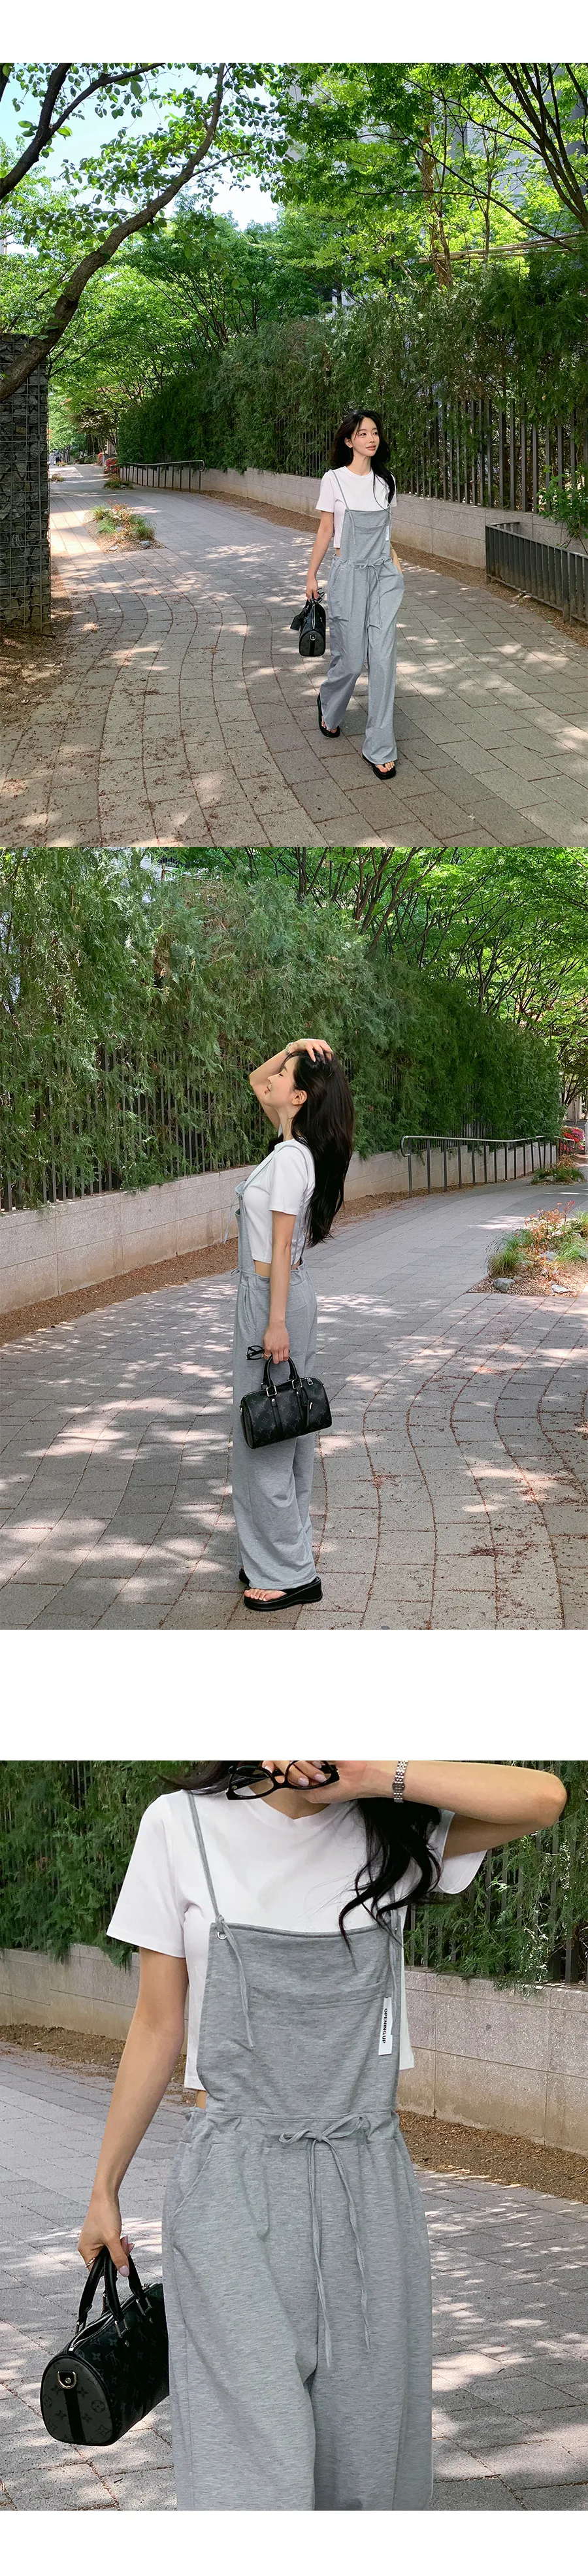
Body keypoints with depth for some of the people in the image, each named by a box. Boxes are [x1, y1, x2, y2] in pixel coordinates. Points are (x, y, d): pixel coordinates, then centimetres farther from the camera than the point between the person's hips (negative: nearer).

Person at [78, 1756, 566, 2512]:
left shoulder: (394, 1827, 2)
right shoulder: (183, 1826, -2)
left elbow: (543, 1797, -16)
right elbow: (157, 2027, 5)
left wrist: (374, 1776, -23)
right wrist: (104, 2190, 9)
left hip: (368, 2189, 2)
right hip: (234, 2190, -2)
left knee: (368, 2466, 5)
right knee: (253, 2475, -11)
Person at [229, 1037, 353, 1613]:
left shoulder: (289, 1159, -20)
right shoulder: (296, 1146, 6)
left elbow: (282, 1246, -21)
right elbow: (256, 1080, 20)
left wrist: (276, 1323, -21)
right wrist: (293, 1047, 3)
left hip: (273, 1298, -10)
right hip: (277, 1294, 10)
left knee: (266, 1435, -3)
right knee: (280, 1432, 15)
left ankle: (289, 1574, 3)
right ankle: (274, 1559, 23)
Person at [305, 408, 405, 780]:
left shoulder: (385, 481, 9)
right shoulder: (335, 480, -4)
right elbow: (326, 531, 2)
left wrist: (394, 559, 10)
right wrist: (312, 575, 3)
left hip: (384, 576, 3)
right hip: (349, 575, -3)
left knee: (383, 658, -7)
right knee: (351, 660, 0)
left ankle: (380, 748, -4)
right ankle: (329, 706, 37)